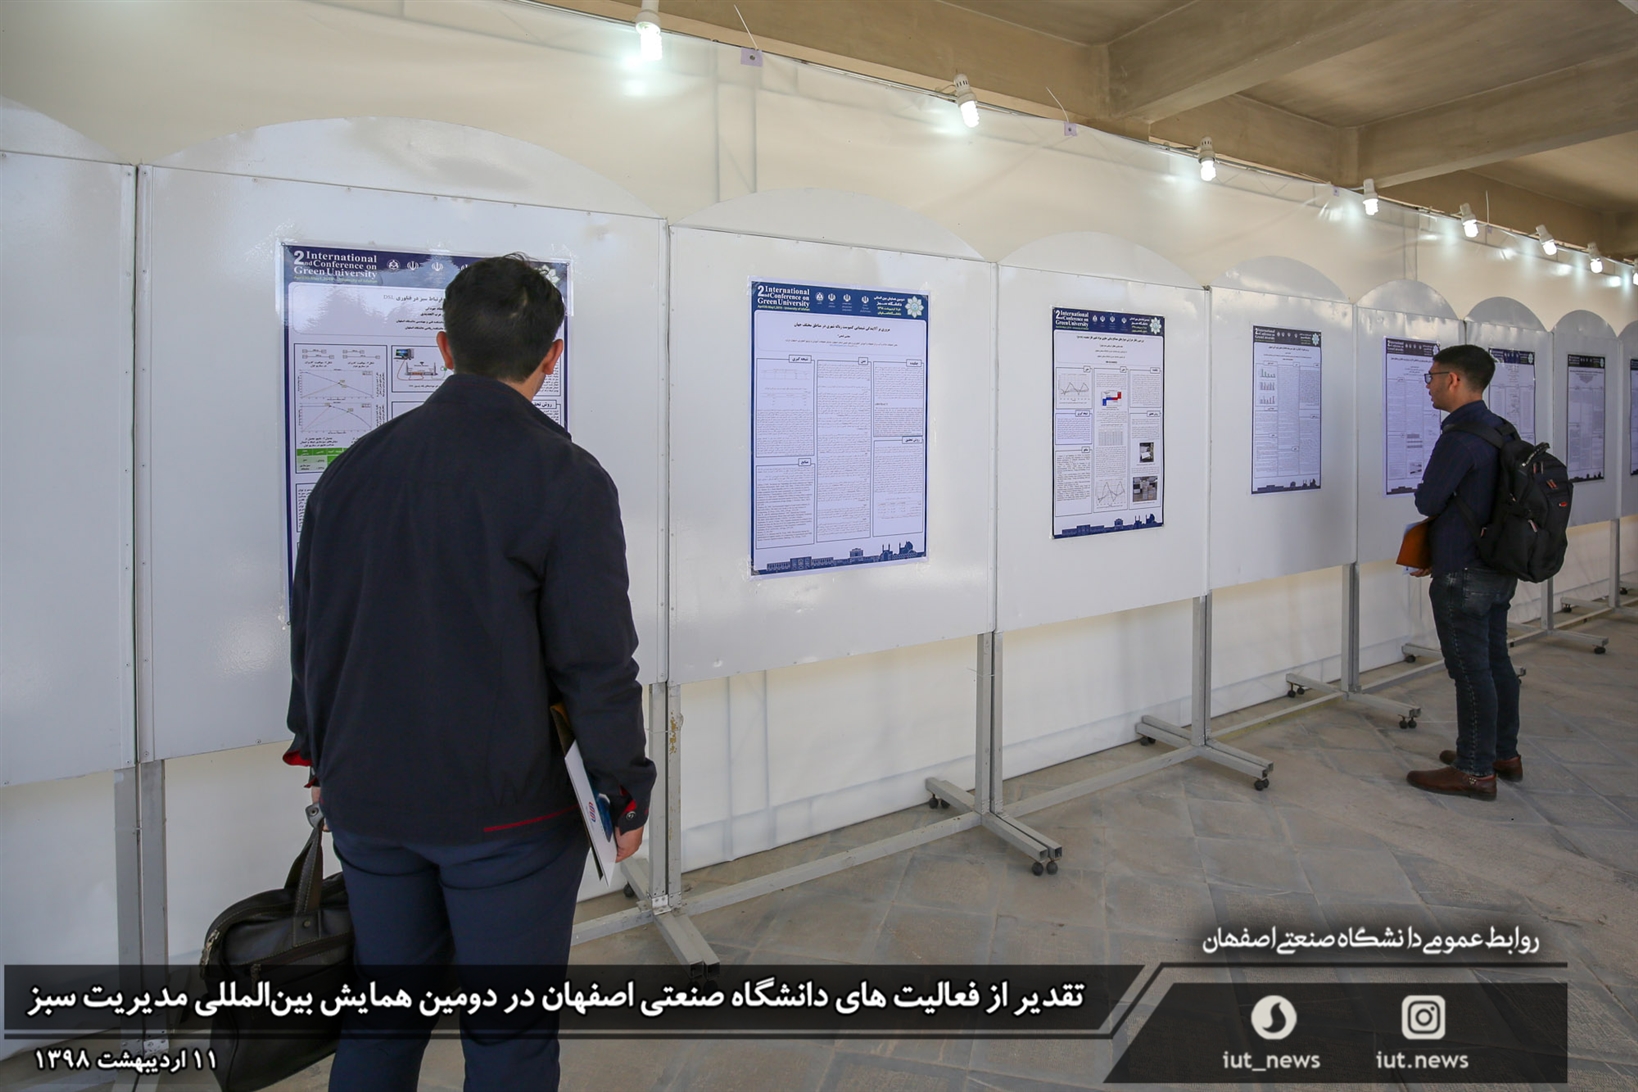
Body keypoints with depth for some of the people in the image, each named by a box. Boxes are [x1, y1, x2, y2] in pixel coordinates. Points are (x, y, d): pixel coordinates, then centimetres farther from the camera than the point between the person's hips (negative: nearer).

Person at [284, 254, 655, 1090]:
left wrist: (322, 753, 25)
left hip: (366, 799, 6)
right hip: (505, 809, -5)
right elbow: (597, 660, -15)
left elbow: (309, 628, 11)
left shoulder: (355, 467, 3)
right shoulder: (564, 479, -15)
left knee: (379, 1022, 23)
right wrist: (626, 791, -2)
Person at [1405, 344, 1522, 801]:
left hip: (1464, 574, -10)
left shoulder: (1459, 438, -20)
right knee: (1496, 660, 17)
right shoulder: (1501, 430, 10)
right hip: (1499, 567, 10)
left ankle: (1475, 771, 6)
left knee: (1470, 668, -2)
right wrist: (1439, 554, 19)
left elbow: (1427, 502, -18)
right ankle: (1505, 753, 30)